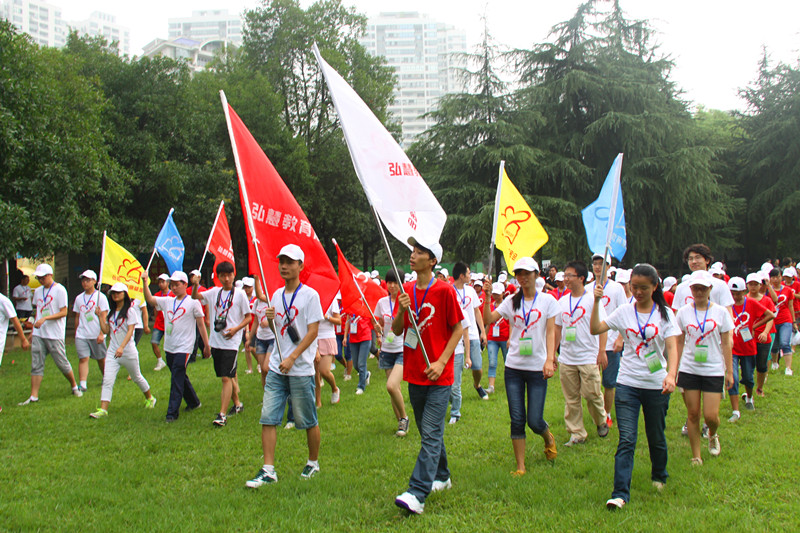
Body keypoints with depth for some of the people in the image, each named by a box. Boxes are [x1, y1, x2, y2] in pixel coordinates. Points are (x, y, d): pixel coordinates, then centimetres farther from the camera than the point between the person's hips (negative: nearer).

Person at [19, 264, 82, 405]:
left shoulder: (59, 290, -6)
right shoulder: (38, 291, 15)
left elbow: (63, 312, -11)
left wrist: (45, 318, -21)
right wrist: (33, 331, 16)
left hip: (55, 335, -6)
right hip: (38, 334, 6)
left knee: (62, 363, 1)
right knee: (36, 365, 1)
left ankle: (74, 386, 22)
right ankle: (34, 397, 1)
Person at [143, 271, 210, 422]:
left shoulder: (193, 302, -4)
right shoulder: (167, 301, 12)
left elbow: (201, 325, -3)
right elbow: (150, 299, 3)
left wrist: (206, 345, -3)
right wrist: (145, 282, -10)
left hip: (183, 348, -6)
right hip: (169, 347, 6)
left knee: (177, 380, -9)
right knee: (180, 377, 17)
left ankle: (172, 413, -7)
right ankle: (193, 402, 33)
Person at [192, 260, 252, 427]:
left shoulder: (240, 294, -2)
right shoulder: (214, 292, 11)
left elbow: (248, 317, 0)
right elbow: (195, 297, 5)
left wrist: (235, 329, -15)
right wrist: (195, 286, -16)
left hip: (231, 342, -5)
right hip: (216, 341, 5)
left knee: (226, 377, -11)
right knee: (228, 376, 15)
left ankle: (222, 415, -12)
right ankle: (237, 404, 34)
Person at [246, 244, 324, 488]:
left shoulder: (309, 295, -7)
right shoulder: (277, 295, 13)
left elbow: (313, 331, -12)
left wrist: (292, 358, -18)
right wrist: (270, 319, -3)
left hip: (301, 369, -6)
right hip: (276, 367, 6)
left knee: (308, 421, 5)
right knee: (268, 418, -1)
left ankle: (313, 462, 24)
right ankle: (268, 470, 3)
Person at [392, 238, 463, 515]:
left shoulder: (444, 290, -10)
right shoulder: (406, 291, 7)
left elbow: (458, 329, -6)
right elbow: (396, 331, 8)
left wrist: (441, 362, -14)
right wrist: (401, 311, -13)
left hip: (438, 375, -6)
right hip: (414, 373, 6)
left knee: (431, 434, -10)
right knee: (428, 431, 17)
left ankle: (417, 494, -15)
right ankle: (442, 477, 35)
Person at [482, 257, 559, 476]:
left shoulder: (548, 300, 2)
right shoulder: (511, 301, 7)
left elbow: (550, 333, -3)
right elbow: (488, 320, -1)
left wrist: (549, 359, -15)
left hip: (537, 368, -2)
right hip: (513, 366, 2)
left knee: (534, 420, -2)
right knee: (517, 419, 0)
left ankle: (549, 438, 33)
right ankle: (520, 466, 10)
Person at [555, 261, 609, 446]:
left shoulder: (592, 299, -5)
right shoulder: (562, 301, 10)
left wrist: (602, 351, -13)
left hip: (588, 358, -5)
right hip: (566, 359, 5)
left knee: (591, 393, -4)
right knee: (571, 398, 6)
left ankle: (601, 421, 23)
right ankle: (576, 434, 14)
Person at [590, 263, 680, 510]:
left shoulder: (665, 314, 0)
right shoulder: (624, 312, 3)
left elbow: (672, 347, -10)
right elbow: (595, 329, -5)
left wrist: (671, 374, -26)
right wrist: (597, 302, -14)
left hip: (656, 385, 0)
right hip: (627, 384, 0)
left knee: (656, 437, 14)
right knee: (626, 439, -9)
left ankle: (659, 477, 41)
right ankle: (620, 494, -11)